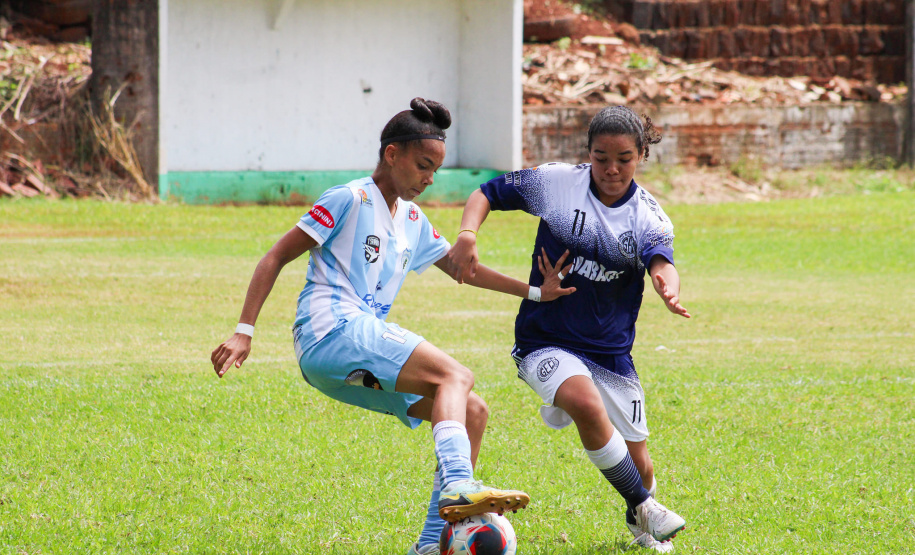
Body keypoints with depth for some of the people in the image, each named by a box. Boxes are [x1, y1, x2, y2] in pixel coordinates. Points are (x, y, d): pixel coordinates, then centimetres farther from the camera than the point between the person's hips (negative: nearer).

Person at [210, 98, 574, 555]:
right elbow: (276, 258, -4)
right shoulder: (352, 200, -2)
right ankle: (458, 485, -44)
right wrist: (244, 332, -11)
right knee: (455, 375, -24)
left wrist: (535, 292, 32)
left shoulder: (412, 221, 23)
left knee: (474, 411, 0)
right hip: (330, 330, -9)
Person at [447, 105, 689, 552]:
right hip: (547, 342, -2)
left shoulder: (648, 215, -5)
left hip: (611, 350, 2)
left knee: (638, 466, 5)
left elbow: (661, 263, -24)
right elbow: (488, 193, 3)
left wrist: (669, 288, -49)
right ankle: (645, 510, -17)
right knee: (586, 403, -33)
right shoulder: (555, 182, -7)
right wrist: (467, 235, -17)